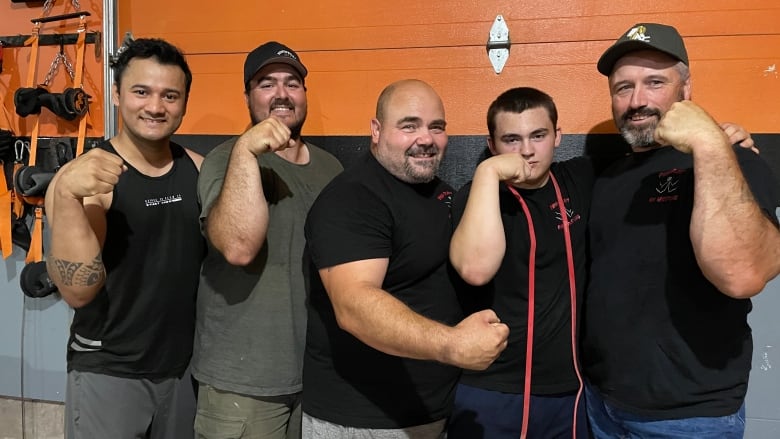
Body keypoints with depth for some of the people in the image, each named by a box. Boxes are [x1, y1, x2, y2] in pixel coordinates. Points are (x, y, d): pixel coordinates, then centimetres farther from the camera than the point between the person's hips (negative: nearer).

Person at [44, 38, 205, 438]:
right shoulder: (83, 177, -13)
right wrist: (67, 197, -35)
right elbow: (78, 291, -22)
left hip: (185, 367, 4)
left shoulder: (199, 169, -1)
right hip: (108, 373, -4)